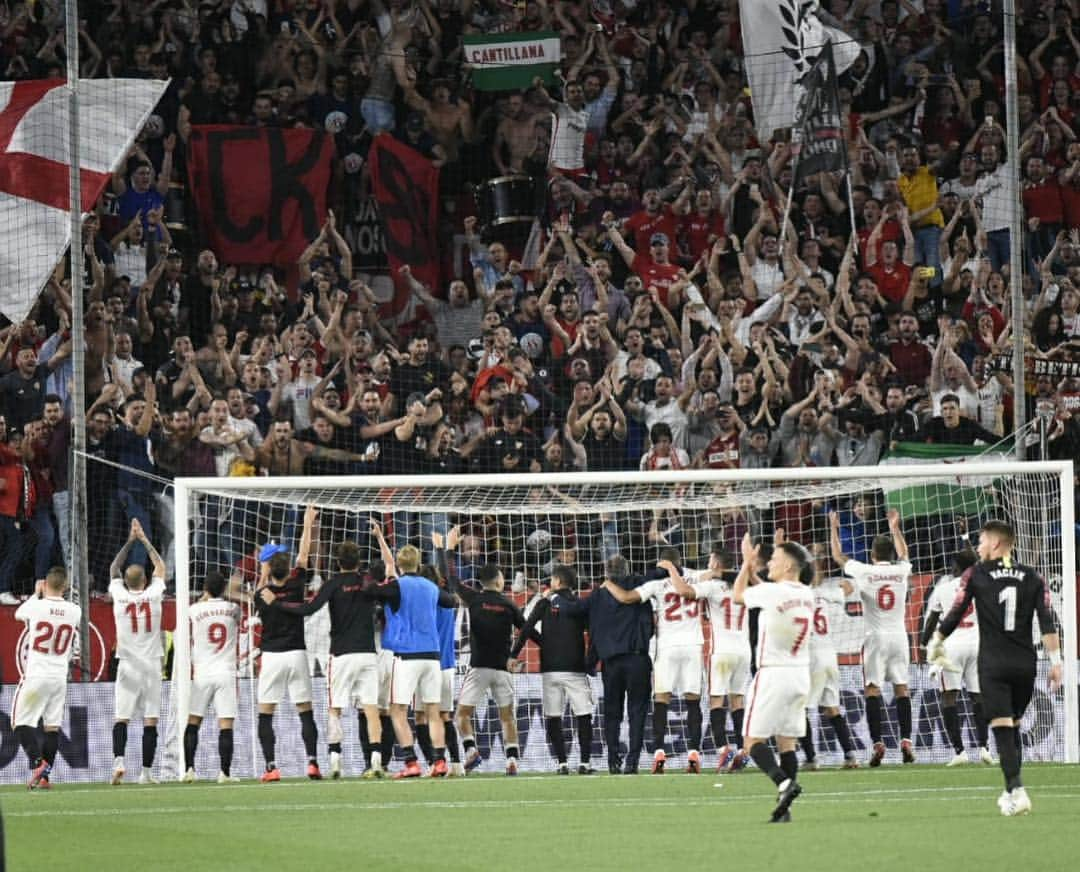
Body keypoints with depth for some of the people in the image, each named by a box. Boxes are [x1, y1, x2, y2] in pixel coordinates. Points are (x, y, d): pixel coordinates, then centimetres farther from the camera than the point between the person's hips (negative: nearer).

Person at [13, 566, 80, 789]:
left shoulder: (36, 606, -12)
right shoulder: (75, 612, -3)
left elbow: (18, 614, 12)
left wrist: (36, 594, 27)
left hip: (35, 676, -4)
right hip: (60, 677, 4)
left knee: (22, 722, 2)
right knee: (53, 726, 10)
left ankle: (37, 762, -18)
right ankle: (45, 776, 8)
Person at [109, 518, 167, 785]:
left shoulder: (119, 596, -4)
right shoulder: (153, 595, -4)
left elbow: (114, 569, 16)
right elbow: (160, 567, 15)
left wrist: (130, 541, 21)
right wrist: (143, 540, 23)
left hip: (128, 664, 0)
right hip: (151, 663, 0)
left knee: (121, 717, 1)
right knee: (150, 719, 1)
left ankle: (119, 759, -20)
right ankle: (146, 771, -1)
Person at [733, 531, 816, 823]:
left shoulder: (772, 593, -15)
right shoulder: (806, 595, 6)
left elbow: (738, 595, 3)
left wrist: (747, 563, 14)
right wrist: (752, 570, 17)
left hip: (773, 675, -7)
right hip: (800, 675, 7)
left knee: (754, 739, -2)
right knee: (787, 741, 8)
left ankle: (784, 782, -26)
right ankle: (784, 809, 1)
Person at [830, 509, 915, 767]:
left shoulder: (865, 571, -6)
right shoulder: (901, 570, 2)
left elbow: (838, 556, 9)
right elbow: (903, 554, 27)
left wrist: (834, 528, 22)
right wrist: (894, 528, 40)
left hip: (876, 638, -3)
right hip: (898, 635, 3)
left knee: (873, 688, -2)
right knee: (901, 687, 5)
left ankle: (877, 743, -10)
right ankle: (906, 741, -2)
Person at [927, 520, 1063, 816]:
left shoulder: (976, 575, -1)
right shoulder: (1032, 578, 6)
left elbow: (955, 615, 0)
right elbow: (1047, 622, -2)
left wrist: (935, 644, 15)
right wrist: (1055, 661, -2)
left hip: (993, 665, -3)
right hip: (1025, 664, 3)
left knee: (1002, 728, -7)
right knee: (1013, 727, 18)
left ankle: (1017, 791, -21)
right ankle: (1012, 792, 22)